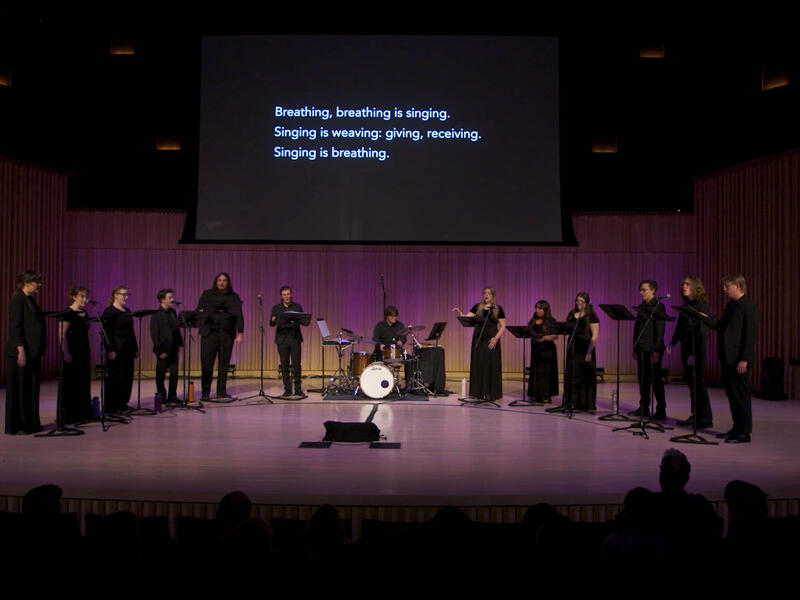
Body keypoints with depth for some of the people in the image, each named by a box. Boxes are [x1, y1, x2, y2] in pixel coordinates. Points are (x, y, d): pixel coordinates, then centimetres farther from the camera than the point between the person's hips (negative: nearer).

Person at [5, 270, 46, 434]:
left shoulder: (30, 300, 16)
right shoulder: (17, 299, -11)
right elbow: (15, 327, -17)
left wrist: (39, 351, 18)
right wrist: (21, 350, -22)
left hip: (33, 352, 9)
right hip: (22, 352, -9)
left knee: (31, 388, 12)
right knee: (19, 389, -1)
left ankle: (31, 424, 18)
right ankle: (16, 426, 6)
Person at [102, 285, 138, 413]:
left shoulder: (127, 311, 15)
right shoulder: (109, 311, -8)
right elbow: (107, 332, -13)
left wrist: (136, 349, 16)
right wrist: (110, 350, -20)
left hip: (128, 350, 8)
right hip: (116, 350, -8)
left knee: (128, 377, 8)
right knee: (115, 378, -3)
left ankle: (123, 403, 18)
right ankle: (111, 406, 5)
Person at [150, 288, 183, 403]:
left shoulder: (173, 312, 10)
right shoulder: (156, 315, -10)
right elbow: (154, 334, -12)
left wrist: (179, 344, 8)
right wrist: (159, 350, -15)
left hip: (173, 349, 6)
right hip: (163, 349, -6)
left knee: (174, 372, 8)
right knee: (161, 374, 5)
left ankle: (172, 396, 16)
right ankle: (161, 396, 14)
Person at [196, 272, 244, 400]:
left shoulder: (234, 297, 10)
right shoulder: (207, 294, 11)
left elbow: (239, 315, 5)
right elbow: (198, 310, 13)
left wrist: (240, 333, -3)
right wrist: (202, 312, -11)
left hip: (227, 333, 1)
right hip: (210, 332, -1)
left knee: (224, 363, 3)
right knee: (207, 363, -4)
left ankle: (221, 391, 12)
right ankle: (205, 392, 5)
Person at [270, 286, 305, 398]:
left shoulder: (297, 307, 10)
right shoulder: (276, 308, 10)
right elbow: (272, 324, 4)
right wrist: (273, 320, -18)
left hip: (295, 338, 0)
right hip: (282, 339, 1)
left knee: (296, 365, -3)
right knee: (284, 365, 1)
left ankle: (298, 389, 2)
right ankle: (287, 390, 7)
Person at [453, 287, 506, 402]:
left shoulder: (498, 309, 2)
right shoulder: (477, 307, 9)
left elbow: (503, 326, 0)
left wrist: (496, 338, -13)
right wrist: (460, 313, -19)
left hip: (491, 340, -3)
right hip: (478, 339, 3)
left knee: (491, 366, -3)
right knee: (478, 365, 3)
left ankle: (491, 393, 3)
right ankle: (479, 392, 10)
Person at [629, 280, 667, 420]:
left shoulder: (658, 306, -9)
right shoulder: (642, 306, 14)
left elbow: (660, 330, -14)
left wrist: (656, 350, -19)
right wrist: (635, 347, 15)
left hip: (653, 349, -8)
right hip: (642, 349, 8)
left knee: (655, 379, -4)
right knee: (642, 378, 11)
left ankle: (661, 411, 2)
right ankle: (644, 408, 20)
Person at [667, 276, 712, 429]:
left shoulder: (702, 306, -12)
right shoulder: (685, 305, 12)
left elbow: (702, 331, -17)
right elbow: (679, 327, 17)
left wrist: (694, 353, -21)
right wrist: (673, 342, 3)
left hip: (697, 348, -8)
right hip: (685, 346, 8)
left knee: (698, 382, -5)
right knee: (690, 381, 11)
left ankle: (706, 418, 2)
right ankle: (696, 415, 19)